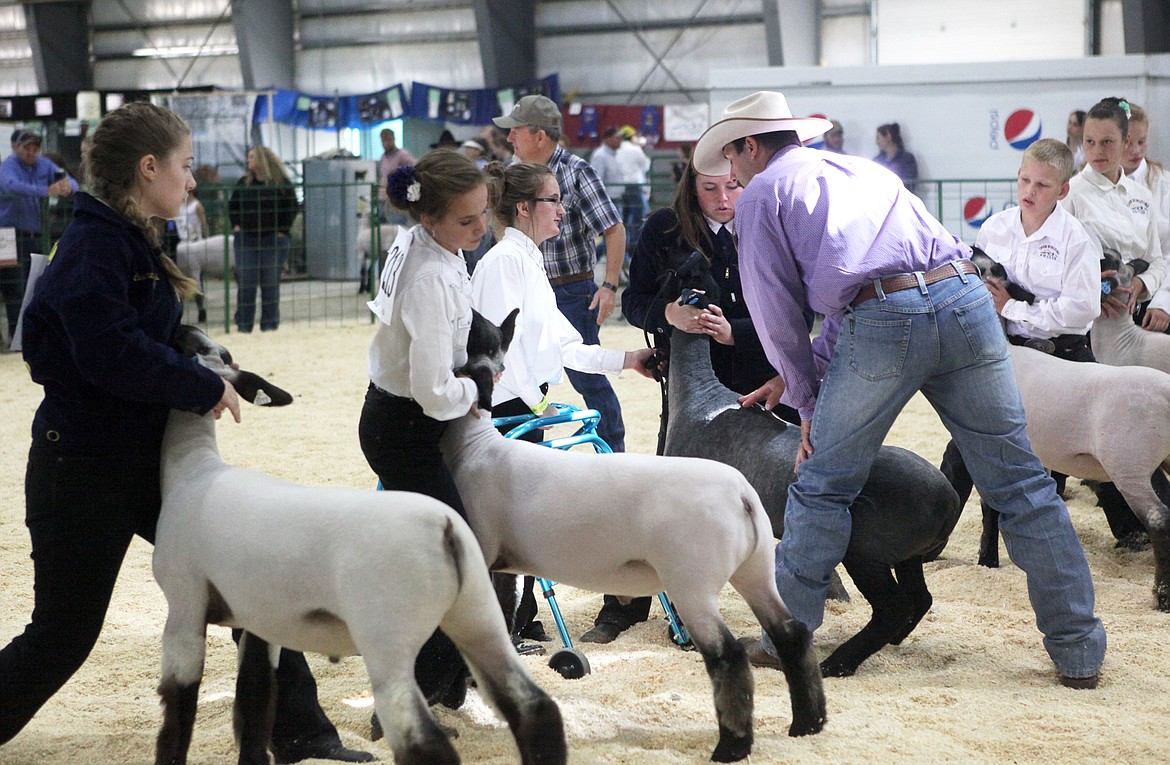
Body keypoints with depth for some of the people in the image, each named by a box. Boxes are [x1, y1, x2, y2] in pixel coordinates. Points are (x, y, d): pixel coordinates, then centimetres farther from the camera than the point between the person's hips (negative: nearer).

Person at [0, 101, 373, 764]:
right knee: (63, 635, 2)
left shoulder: (134, 245, 11)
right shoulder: (93, 247, -20)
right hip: (84, 473, -9)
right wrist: (205, 387, -19)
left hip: (150, 459, 9)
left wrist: (208, 373, 0)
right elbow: (110, 353, -30)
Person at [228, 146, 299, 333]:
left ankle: (269, 323, 7)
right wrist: (236, 225, 4)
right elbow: (232, 204, 17)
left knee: (271, 282, 1)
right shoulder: (244, 182, 9)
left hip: (273, 239, -3)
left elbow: (292, 207, -1)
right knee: (245, 281, -1)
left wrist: (282, 230, -7)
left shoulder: (281, 183, -1)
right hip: (246, 238, 3)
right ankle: (243, 323, 2)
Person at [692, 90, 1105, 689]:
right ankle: (1079, 651, 10)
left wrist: (806, 398, 25)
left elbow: (774, 308, 14)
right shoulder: (861, 169, 35)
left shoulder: (761, 194, 16)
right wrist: (800, 375, 41)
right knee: (1020, 483, 7)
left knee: (822, 486, 12)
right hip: (965, 299, 5)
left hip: (883, 323, -5)